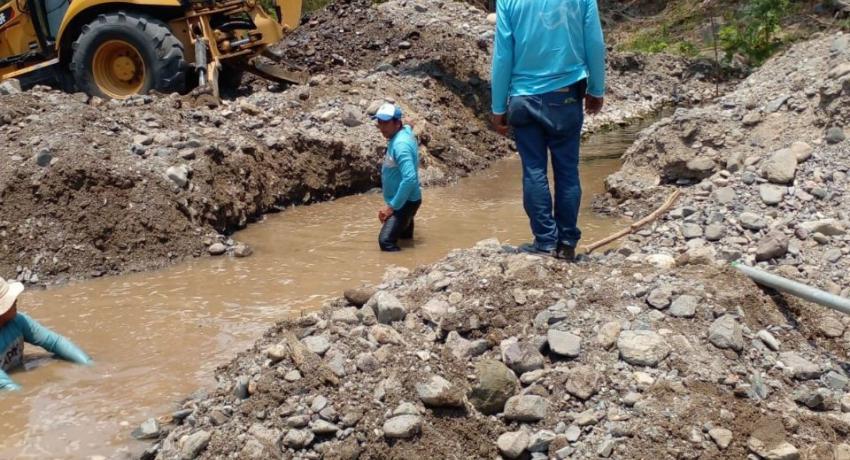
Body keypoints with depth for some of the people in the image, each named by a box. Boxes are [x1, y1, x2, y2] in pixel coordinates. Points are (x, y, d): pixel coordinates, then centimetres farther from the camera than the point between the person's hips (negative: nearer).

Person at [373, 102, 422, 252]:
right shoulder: (404, 132, 3)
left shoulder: (401, 144, -25)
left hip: (405, 202, -10)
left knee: (386, 241, -24)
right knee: (404, 237, 24)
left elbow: (410, 178, -32)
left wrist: (392, 206, -27)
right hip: (403, 200, 10)